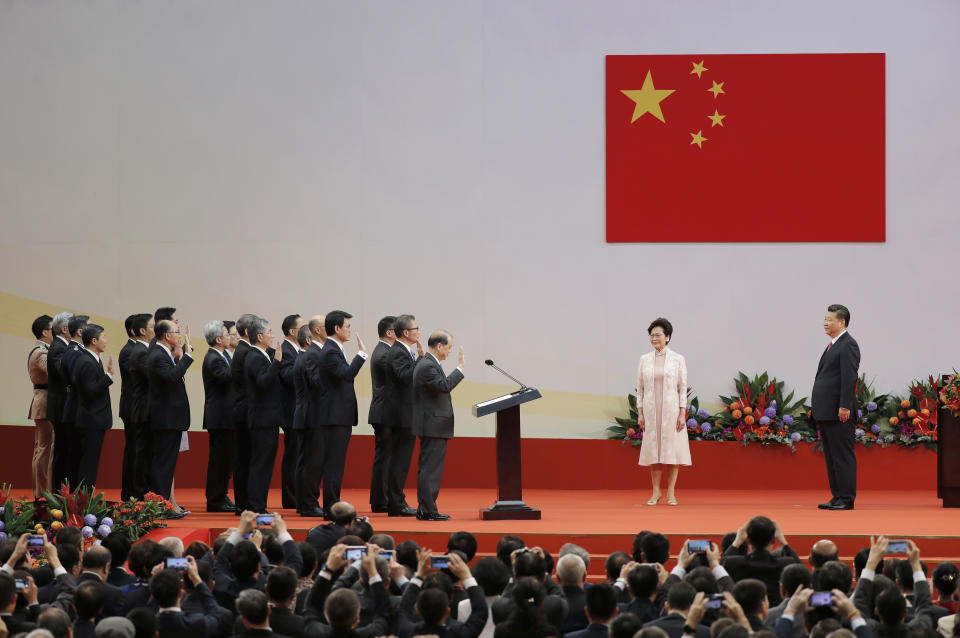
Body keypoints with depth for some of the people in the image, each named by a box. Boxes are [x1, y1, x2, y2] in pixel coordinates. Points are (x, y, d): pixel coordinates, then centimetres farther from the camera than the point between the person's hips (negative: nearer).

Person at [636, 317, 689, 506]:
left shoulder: (678, 360, 1)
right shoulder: (644, 360, 7)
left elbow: (683, 388, 0)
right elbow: (640, 388, 8)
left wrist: (682, 414, -6)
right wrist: (640, 414, 2)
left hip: (671, 410, -2)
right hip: (651, 411, 2)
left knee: (672, 450, -2)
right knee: (653, 450, 3)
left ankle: (670, 493, 4)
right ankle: (656, 492, 10)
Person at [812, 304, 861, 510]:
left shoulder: (848, 345, -10)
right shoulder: (833, 345, 20)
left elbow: (850, 378, -18)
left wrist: (845, 407, -23)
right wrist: (819, 409, 18)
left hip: (839, 413, -10)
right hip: (826, 412, 10)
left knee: (843, 455, -7)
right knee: (831, 455, 11)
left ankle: (847, 499, -6)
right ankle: (837, 496, 16)